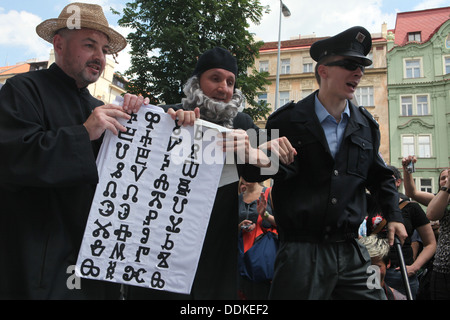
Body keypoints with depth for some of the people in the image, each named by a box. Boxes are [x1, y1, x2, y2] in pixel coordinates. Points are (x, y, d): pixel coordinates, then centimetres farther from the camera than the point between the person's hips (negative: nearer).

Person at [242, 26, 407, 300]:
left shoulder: (367, 127, 10)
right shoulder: (288, 121, -5)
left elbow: (379, 176, 24)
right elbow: (251, 172, 0)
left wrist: (394, 214, 13)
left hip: (353, 254, 5)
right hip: (302, 253, -4)